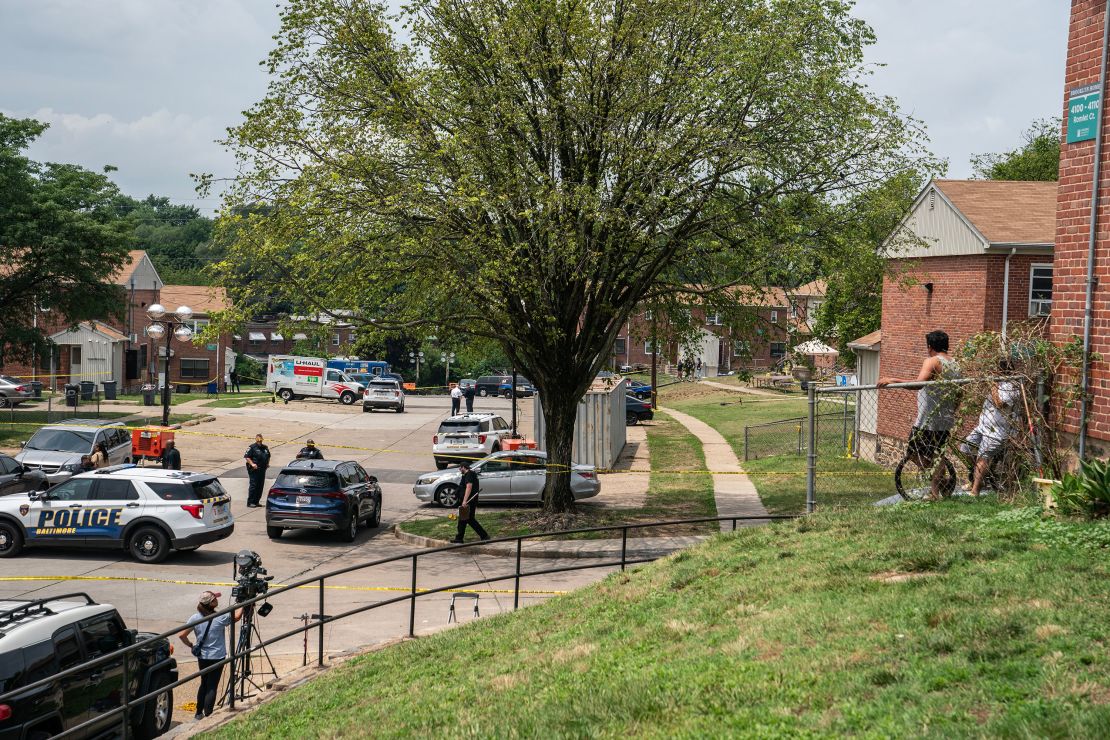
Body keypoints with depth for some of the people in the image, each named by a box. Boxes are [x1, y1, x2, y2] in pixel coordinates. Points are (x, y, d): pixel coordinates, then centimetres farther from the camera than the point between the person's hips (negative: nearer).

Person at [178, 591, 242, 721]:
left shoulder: (195, 618, -6)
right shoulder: (221, 617, -14)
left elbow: (181, 635, -8)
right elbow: (236, 617, 4)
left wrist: (190, 645, 7)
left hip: (202, 656, 4)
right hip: (217, 657, -4)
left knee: (204, 684, 18)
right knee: (212, 686, 1)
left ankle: (199, 713, 23)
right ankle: (207, 715, 0)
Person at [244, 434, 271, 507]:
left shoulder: (265, 448, 15)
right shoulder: (252, 447, -5)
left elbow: (268, 456, 29)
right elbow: (246, 457, -9)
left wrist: (268, 463, 12)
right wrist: (252, 464, -20)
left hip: (262, 470, 7)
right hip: (254, 470, -7)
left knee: (260, 486, 8)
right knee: (253, 486, -9)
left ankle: (256, 501, 17)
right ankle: (250, 503, -6)